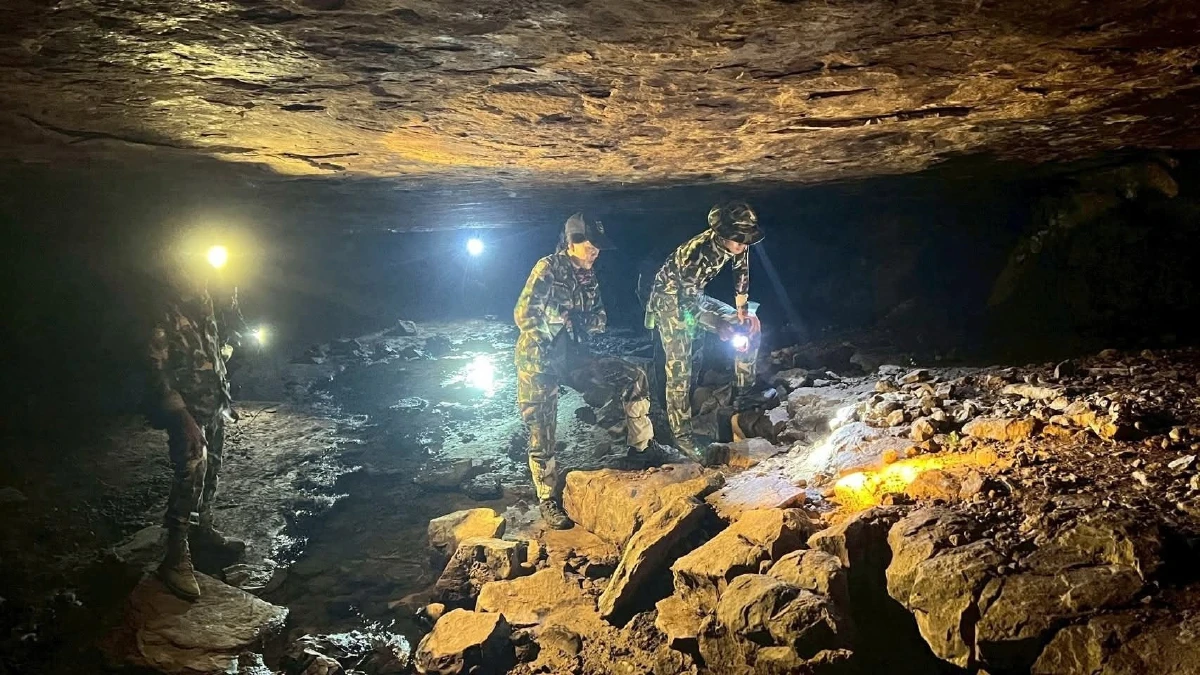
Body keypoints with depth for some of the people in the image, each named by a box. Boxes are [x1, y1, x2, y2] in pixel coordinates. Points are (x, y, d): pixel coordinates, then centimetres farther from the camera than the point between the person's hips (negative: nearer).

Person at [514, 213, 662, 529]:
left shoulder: (588, 277, 6)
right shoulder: (548, 269, -15)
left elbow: (600, 319, 9)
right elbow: (524, 315, -22)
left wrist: (583, 322, -13)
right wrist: (565, 320, -16)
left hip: (572, 357, 6)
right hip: (539, 361, -6)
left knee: (634, 378, -3)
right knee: (542, 434, -1)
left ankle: (640, 450, 7)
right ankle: (548, 499, 16)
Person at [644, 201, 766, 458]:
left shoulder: (737, 243, -17)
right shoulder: (696, 251, -37)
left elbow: (741, 272, 2)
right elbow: (690, 298, -29)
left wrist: (742, 310, -1)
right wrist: (722, 327, -22)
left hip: (695, 296, 7)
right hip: (672, 300, -7)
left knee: (751, 328, 3)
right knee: (679, 367, -13)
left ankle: (743, 398, 13)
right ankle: (682, 435, -6)